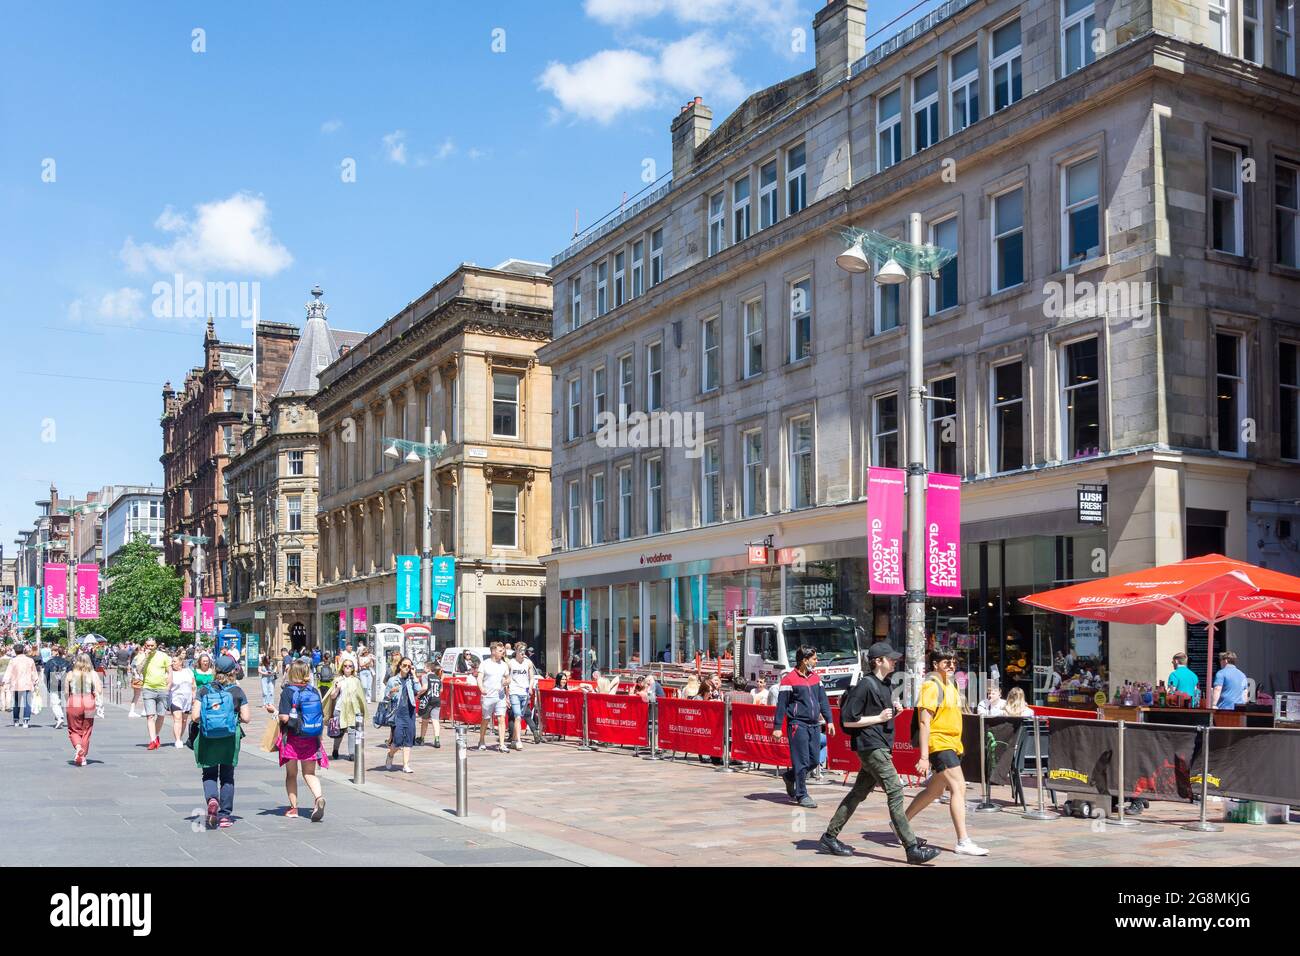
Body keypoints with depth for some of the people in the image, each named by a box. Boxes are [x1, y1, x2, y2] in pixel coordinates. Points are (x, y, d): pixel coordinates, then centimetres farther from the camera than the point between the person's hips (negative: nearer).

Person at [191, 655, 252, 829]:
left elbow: (195, 716, -7)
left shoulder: (204, 690, -1)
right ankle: (224, 815, 12)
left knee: (209, 775, 13)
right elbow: (246, 718, -3)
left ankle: (212, 799, -17)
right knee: (227, 777, 12)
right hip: (229, 739, 0)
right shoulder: (237, 691, -2)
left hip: (207, 739, 0)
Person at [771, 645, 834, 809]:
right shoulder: (789, 679, -8)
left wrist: (829, 720, 11)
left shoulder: (815, 678, 13)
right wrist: (777, 727, -10)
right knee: (801, 761, -4)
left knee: (814, 760, 8)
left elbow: (823, 700, 18)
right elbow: (781, 705, -8)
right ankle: (802, 795, 6)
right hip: (798, 725, -7)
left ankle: (790, 777, 31)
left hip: (814, 725, 7)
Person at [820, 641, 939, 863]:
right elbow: (848, 719, -14)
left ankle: (829, 837, 21)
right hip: (871, 746, -10)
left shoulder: (884, 684, 16)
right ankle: (912, 848, -13)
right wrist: (879, 718, -15)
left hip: (881, 747, 10)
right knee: (895, 792, -12)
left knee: (859, 793, 13)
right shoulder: (866, 685, -13)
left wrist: (892, 712, 9)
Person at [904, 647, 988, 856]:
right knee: (958, 787, -15)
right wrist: (924, 757, -23)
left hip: (952, 744, 10)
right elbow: (924, 722, -18)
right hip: (939, 743, -10)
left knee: (934, 791, 16)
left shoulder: (951, 685, 15)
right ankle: (963, 841, -15)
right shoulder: (931, 686, -13)